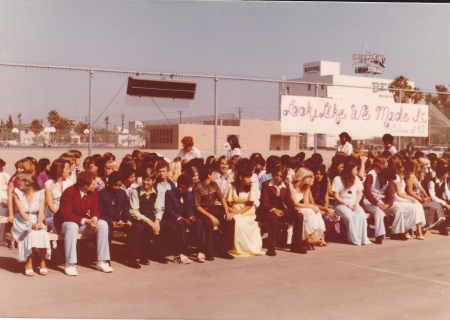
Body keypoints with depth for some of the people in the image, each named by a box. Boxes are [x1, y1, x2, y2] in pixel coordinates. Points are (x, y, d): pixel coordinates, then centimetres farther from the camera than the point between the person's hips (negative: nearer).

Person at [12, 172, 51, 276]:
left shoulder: (40, 193, 2)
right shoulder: (17, 192, 0)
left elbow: (41, 211, -5)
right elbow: (21, 211, -9)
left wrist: (39, 223, -26)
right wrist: (31, 223, -25)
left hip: (36, 221, 1)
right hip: (21, 221, -1)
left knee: (43, 234, -30)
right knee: (32, 233, -33)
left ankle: (42, 262, -10)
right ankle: (28, 263, -19)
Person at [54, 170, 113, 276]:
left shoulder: (94, 192, -4)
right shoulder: (69, 193, -23)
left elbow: (95, 210, 0)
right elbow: (67, 215, -27)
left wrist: (94, 219, -25)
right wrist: (86, 221, -36)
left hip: (84, 221, 6)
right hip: (64, 223, -6)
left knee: (103, 224, -16)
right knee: (72, 227, -40)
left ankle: (102, 262, -12)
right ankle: (69, 265, -32)